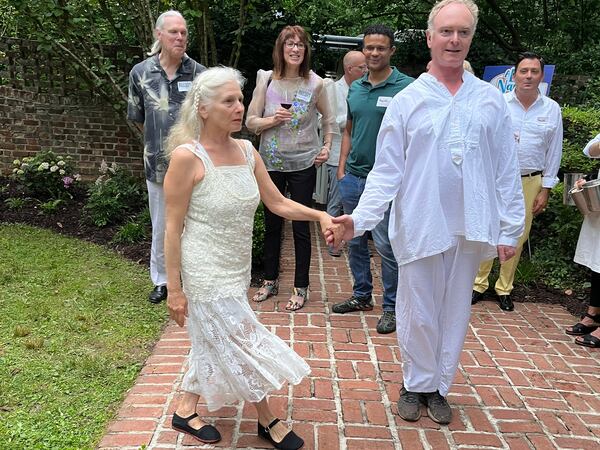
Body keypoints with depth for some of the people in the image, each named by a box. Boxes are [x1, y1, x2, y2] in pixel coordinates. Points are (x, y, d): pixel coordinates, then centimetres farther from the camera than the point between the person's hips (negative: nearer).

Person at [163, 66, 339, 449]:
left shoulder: (246, 151, 1)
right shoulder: (187, 157, -17)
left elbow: (278, 203, 7)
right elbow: (173, 228, -14)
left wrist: (320, 215, -8)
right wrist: (174, 288, -13)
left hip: (235, 269, 7)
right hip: (206, 273, -7)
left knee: (214, 342, 19)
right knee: (242, 345, 2)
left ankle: (186, 411, 40)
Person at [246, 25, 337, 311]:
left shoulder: (315, 83, -2)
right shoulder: (266, 79, 0)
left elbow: (328, 119, 13)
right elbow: (251, 122, 2)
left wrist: (327, 147, 2)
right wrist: (272, 120, -16)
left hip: (303, 164, -2)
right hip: (271, 162, 2)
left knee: (300, 226, 3)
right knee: (271, 223, 13)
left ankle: (301, 287, 16)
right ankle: (270, 280, 29)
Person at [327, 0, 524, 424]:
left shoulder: (491, 100, 5)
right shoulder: (406, 101, 0)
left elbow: (507, 171, 6)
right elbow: (386, 171, -4)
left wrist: (510, 229, 3)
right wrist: (359, 218, -16)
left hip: (471, 229, 2)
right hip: (420, 226, -2)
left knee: (455, 312, 13)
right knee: (419, 314, 8)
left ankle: (439, 387, 31)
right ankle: (416, 384, 30)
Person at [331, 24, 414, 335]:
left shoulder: (406, 87, -7)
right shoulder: (355, 88, 11)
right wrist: (342, 167, 10)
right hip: (352, 176, 6)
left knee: (386, 245, -2)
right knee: (355, 241, 15)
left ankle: (392, 306, 13)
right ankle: (362, 296, 30)